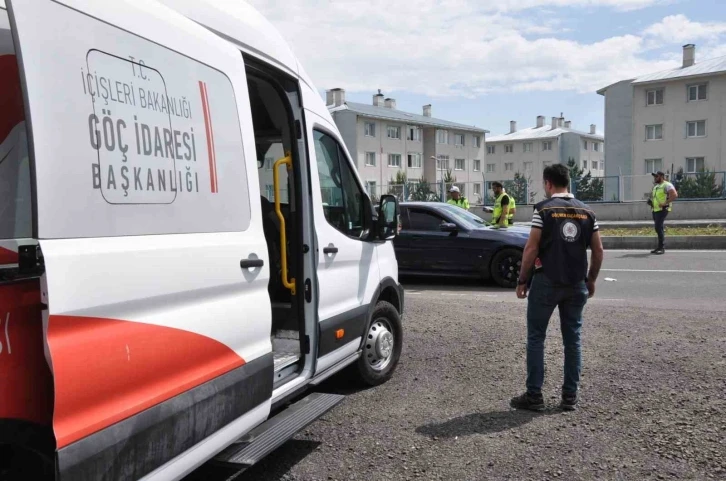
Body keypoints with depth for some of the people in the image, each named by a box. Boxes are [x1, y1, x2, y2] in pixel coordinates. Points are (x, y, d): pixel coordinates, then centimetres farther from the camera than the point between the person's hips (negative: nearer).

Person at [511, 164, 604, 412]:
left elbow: (531, 248, -12)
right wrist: (591, 279, 18)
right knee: (573, 338, 11)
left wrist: (522, 281, -4)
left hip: (546, 282, -4)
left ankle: (534, 396, 7)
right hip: (577, 284, 4)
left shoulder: (544, 209, -7)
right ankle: (570, 396, 16)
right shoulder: (586, 211, 7)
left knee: (536, 337, 5)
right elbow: (598, 250, 7)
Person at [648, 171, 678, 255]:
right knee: (658, 228, 11)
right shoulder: (656, 186, 20)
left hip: (662, 209, -9)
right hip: (655, 209, 9)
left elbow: (674, 195, -19)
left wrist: (665, 203, -22)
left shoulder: (667, 185, -7)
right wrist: (650, 200, 15)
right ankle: (660, 247, 16)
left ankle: (662, 248, -13)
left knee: (659, 227, -16)